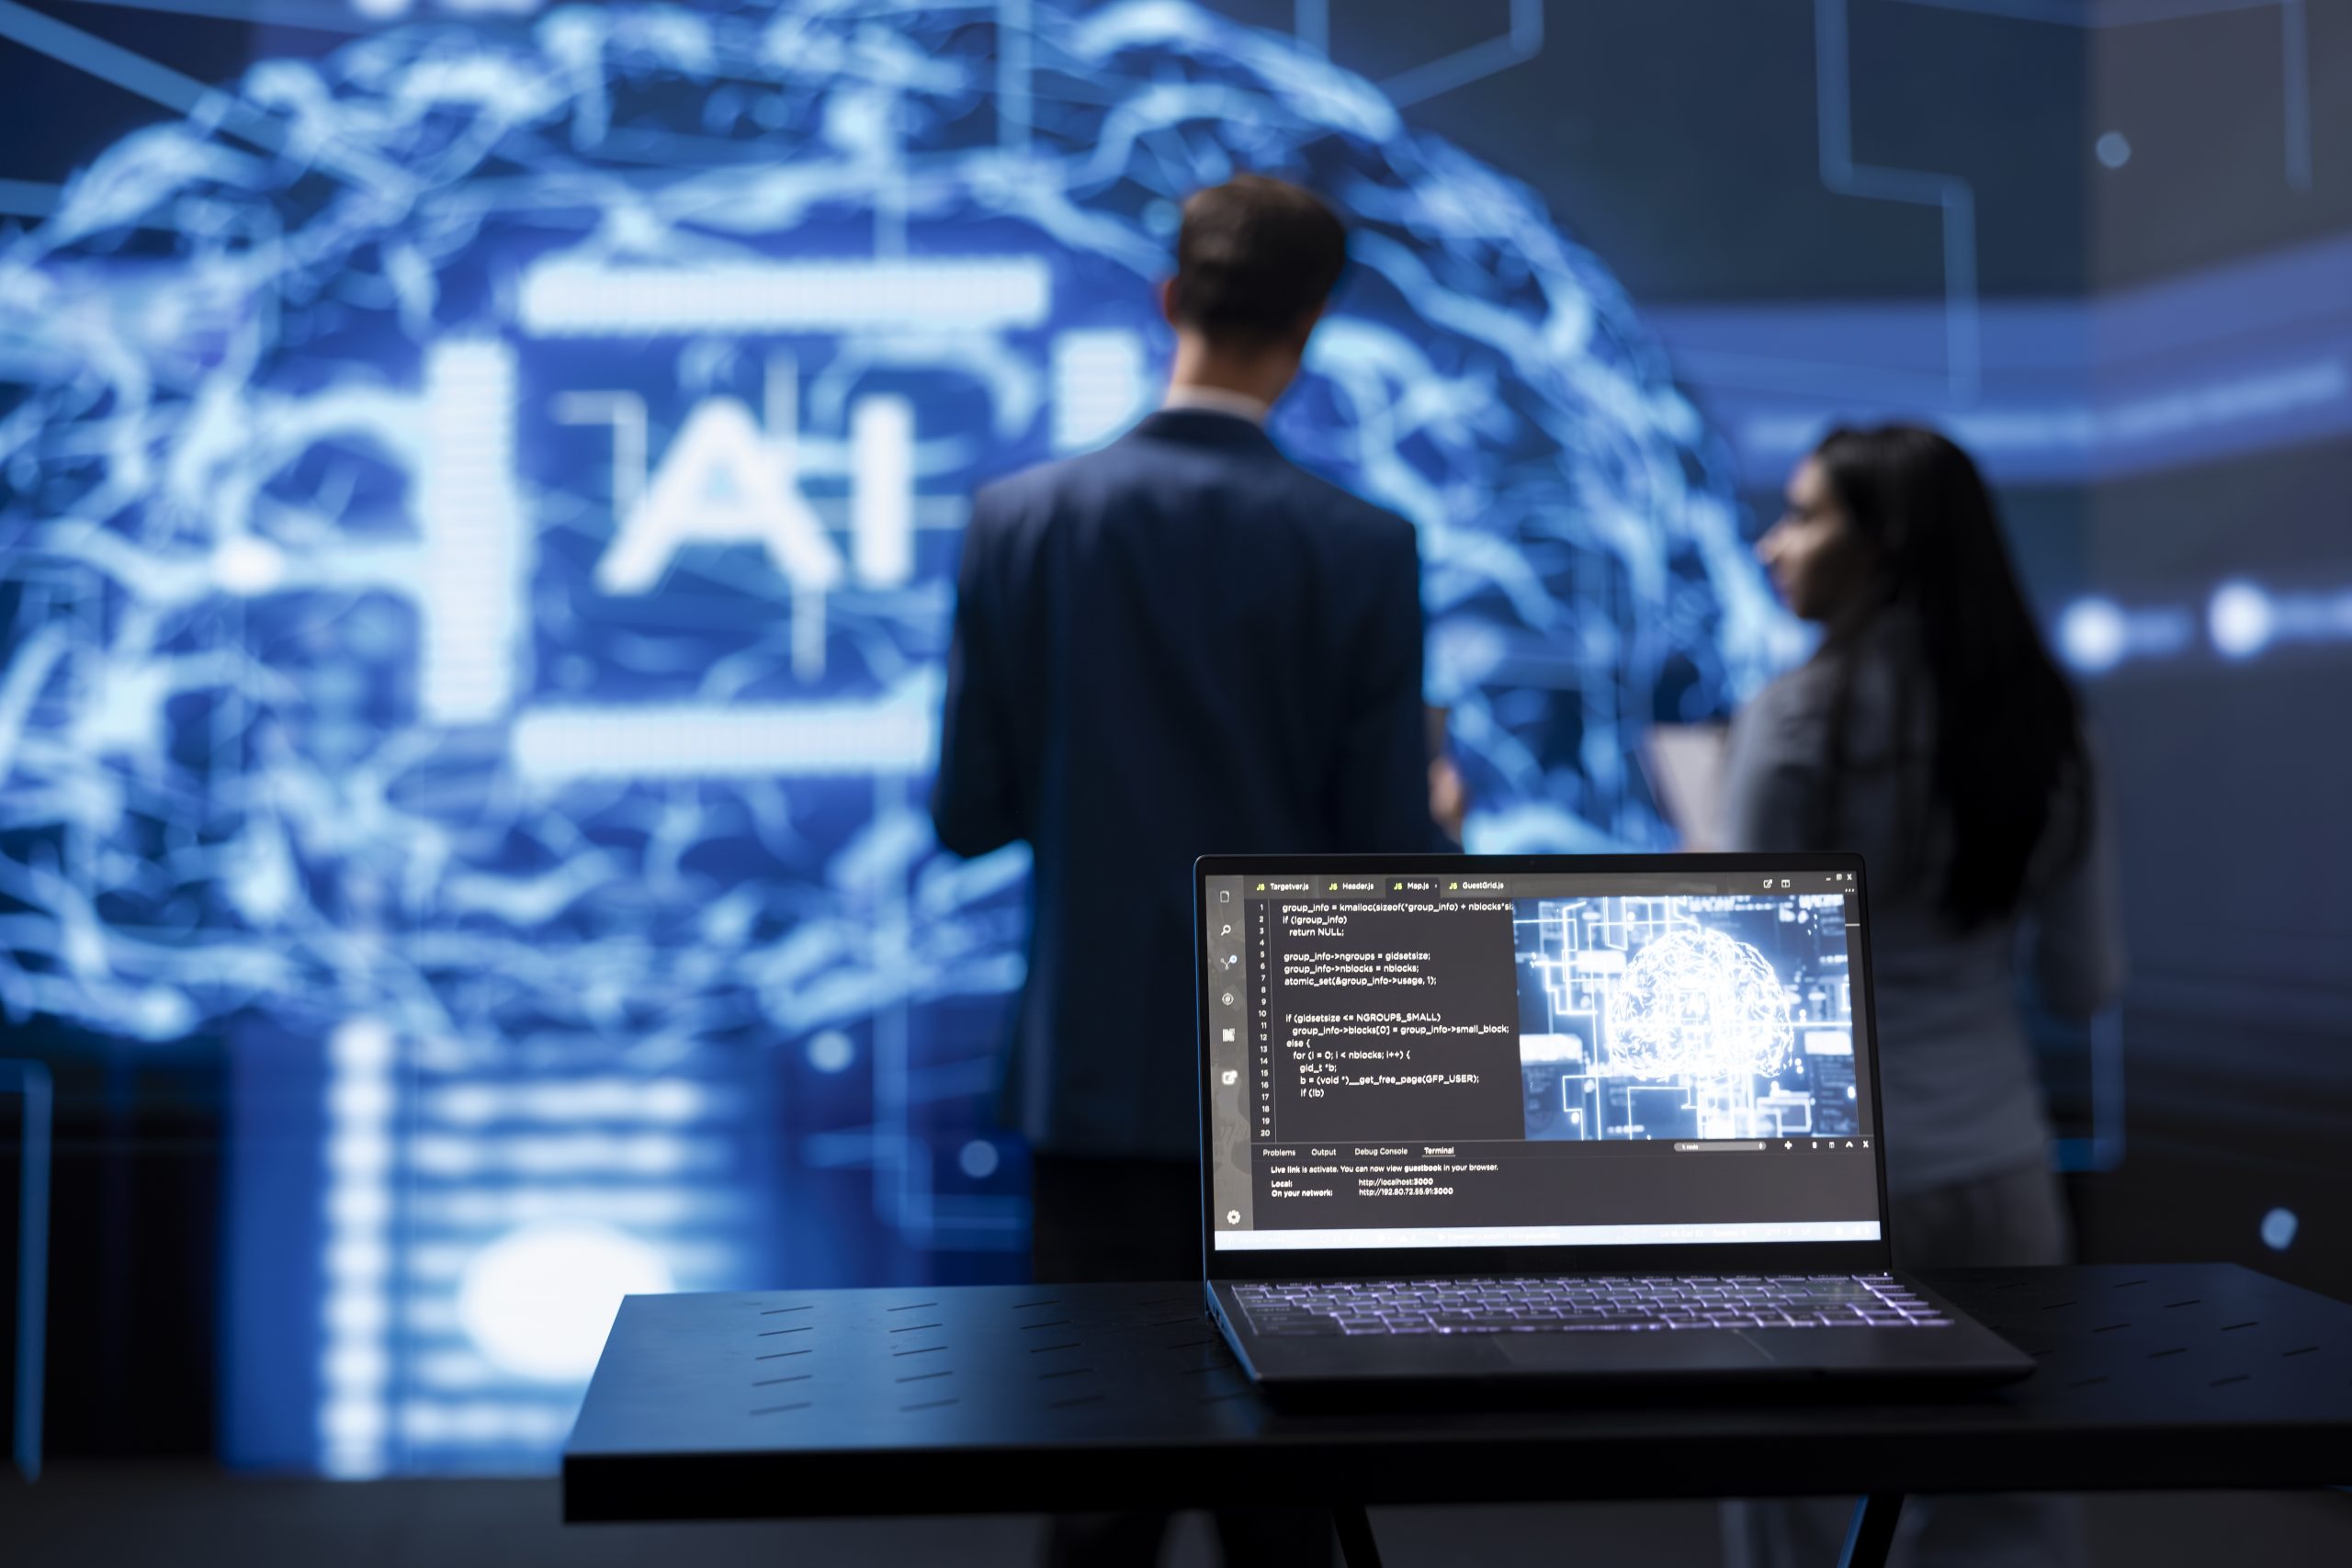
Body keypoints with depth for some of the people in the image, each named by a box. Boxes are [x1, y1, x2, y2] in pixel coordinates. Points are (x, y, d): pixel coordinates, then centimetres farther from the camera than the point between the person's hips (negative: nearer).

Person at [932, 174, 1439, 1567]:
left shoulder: (1021, 520, -4)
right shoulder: (1362, 548, -9)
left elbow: (969, 814, -1)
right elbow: (1387, 851, -8)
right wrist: (1423, 811, 15)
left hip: (1097, 1074, 1)